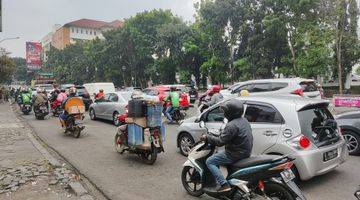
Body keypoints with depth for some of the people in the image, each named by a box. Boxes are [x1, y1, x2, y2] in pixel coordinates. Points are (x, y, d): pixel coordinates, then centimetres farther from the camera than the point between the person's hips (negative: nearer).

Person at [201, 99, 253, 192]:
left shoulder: (232, 125, -25)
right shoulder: (244, 120, 5)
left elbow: (220, 142, -24)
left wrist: (207, 137, -13)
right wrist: (221, 134, 18)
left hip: (236, 155, -10)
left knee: (209, 161, -3)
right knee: (217, 156, 28)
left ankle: (224, 184, -9)